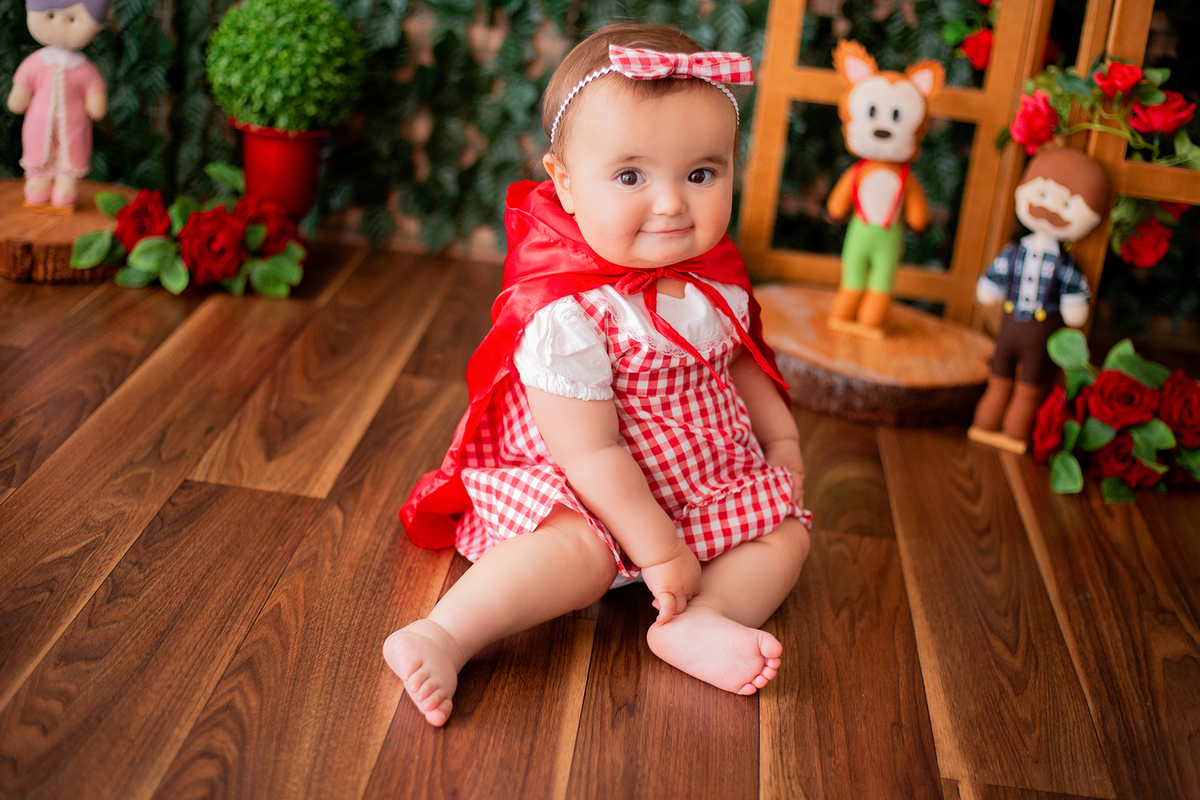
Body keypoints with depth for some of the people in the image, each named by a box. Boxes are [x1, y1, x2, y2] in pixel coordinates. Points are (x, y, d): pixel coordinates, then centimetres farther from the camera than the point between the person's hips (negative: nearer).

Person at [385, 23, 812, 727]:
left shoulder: (716, 280, -4)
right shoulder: (567, 317, -29)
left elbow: (739, 360, 18)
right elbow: (591, 453, -28)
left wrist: (783, 442, 9)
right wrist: (660, 552, -25)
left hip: (709, 484, 8)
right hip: (591, 497, -8)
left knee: (785, 529, -1)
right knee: (579, 552, -34)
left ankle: (703, 621, -22)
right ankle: (444, 636, -30)